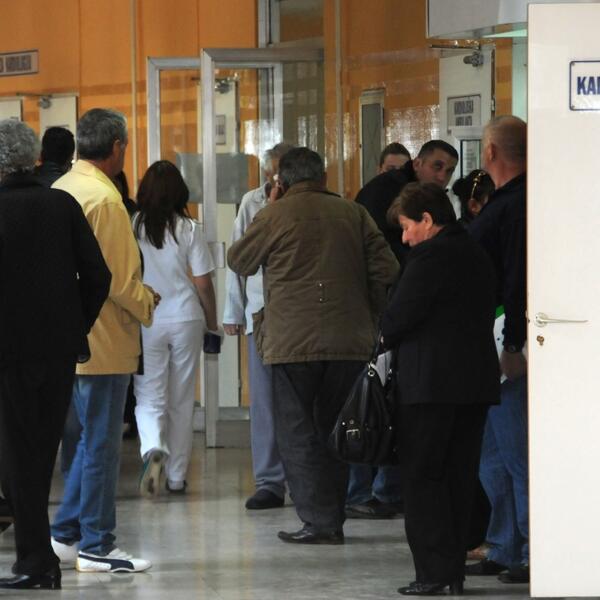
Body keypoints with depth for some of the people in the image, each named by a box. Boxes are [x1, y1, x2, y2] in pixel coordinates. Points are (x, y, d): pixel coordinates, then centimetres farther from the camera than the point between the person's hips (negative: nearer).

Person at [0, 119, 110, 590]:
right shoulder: (64, 205, 1)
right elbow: (97, 275, 1)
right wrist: (77, 326, 10)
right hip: (60, 349, 5)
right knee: (42, 452, 14)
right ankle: (39, 557, 20)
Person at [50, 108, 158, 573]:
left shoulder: (60, 190, 11)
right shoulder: (104, 199, -18)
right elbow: (120, 278, -19)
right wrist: (147, 304, 0)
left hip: (71, 337, 9)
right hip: (104, 341, -9)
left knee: (93, 439, 18)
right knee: (102, 443, -1)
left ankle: (66, 534, 19)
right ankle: (96, 547, 5)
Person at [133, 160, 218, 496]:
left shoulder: (132, 227, -4)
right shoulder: (189, 229, -3)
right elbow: (203, 282, -2)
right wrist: (212, 322, 10)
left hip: (145, 322, -1)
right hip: (186, 319, 1)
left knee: (149, 398, 3)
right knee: (182, 402, 11)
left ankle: (153, 450, -27)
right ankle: (177, 477, 15)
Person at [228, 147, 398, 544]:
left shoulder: (274, 216, -3)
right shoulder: (353, 214, 7)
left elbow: (238, 261, 11)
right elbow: (387, 270, 4)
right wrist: (368, 316, 15)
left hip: (293, 342, -4)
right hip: (350, 341, 4)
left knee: (298, 432, 1)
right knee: (333, 429, 14)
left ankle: (319, 521, -6)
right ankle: (335, 518, 15)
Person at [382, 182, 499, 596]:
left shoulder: (430, 256, -12)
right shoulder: (477, 255, 14)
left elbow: (399, 317, -15)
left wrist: (386, 341, 7)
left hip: (433, 382, -8)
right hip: (478, 379, 8)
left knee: (423, 476, -2)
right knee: (461, 476, 10)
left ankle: (435, 571, -6)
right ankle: (455, 571, 10)